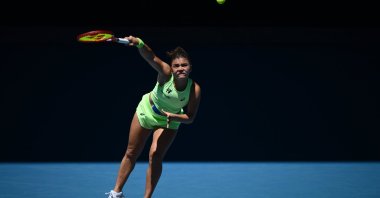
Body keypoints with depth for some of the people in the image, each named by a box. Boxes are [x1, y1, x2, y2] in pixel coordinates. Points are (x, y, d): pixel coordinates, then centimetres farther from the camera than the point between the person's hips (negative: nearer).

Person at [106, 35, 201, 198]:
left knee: (155, 156, -15)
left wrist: (174, 116, -38)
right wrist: (139, 43, -70)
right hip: (146, 110, 0)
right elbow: (151, 57, -51)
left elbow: (190, 118, -19)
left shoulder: (194, 89, -28)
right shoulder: (166, 73, -32)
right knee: (131, 153, 10)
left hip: (168, 122, 0)